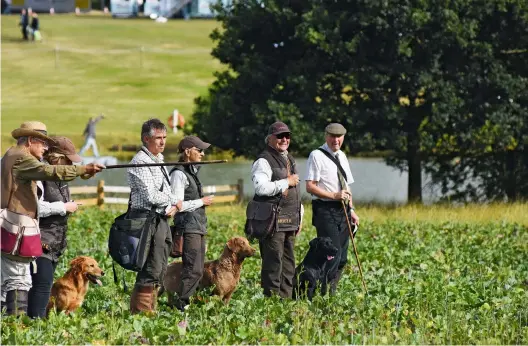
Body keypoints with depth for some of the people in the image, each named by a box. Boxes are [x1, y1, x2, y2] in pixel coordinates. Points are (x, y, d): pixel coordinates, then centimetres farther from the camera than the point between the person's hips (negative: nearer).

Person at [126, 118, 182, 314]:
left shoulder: (158, 160, 18)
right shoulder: (140, 162, -13)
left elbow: (166, 190, 20)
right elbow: (151, 195, -20)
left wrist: (172, 207, -1)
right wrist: (174, 201, -6)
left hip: (161, 220, 10)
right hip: (148, 219, -10)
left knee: (159, 270, 12)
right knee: (151, 270, -11)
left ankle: (150, 310, 18)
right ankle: (140, 312, -9)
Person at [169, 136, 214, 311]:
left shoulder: (191, 172, 18)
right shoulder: (179, 174, -11)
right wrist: (201, 202, -11)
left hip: (199, 226, 10)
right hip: (188, 226, -10)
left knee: (198, 269, 8)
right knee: (193, 269, -14)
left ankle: (184, 303, 11)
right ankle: (181, 305, -12)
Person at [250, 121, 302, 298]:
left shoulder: (289, 159, 21)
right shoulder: (264, 161, -9)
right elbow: (261, 187, -24)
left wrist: (299, 217, 25)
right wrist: (286, 182, -15)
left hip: (290, 222, 9)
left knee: (288, 263, 11)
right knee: (273, 263, -10)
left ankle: (286, 298, 17)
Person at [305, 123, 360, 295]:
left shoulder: (342, 156, 17)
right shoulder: (317, 156, -6)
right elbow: (310, 187, -11)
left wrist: (351, 209, 13)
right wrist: (334, 196, -16)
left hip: (343, 210, 8)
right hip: (325, 210, -8)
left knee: (342, 257, 6)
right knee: (333, 254, -15)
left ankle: (331, 292, 12)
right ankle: (325, 293, -11)